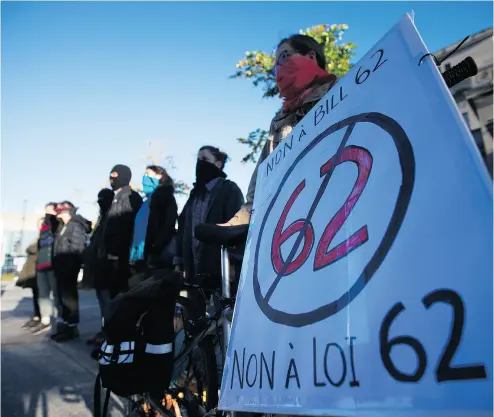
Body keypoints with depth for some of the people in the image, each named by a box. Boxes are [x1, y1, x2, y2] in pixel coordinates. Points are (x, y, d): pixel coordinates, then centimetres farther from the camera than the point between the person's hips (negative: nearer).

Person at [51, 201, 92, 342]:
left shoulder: (76, 226, -10)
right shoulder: (63, 227, 20)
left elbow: (76, 248, -19)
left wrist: (69, 266, -23)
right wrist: (56, 266, 16)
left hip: (69, 267, -10)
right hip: (61, 267, 10)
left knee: (68, 296, -7)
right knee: (63, 296, 14)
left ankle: (71, 327, -1)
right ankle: (64, 325, 22)